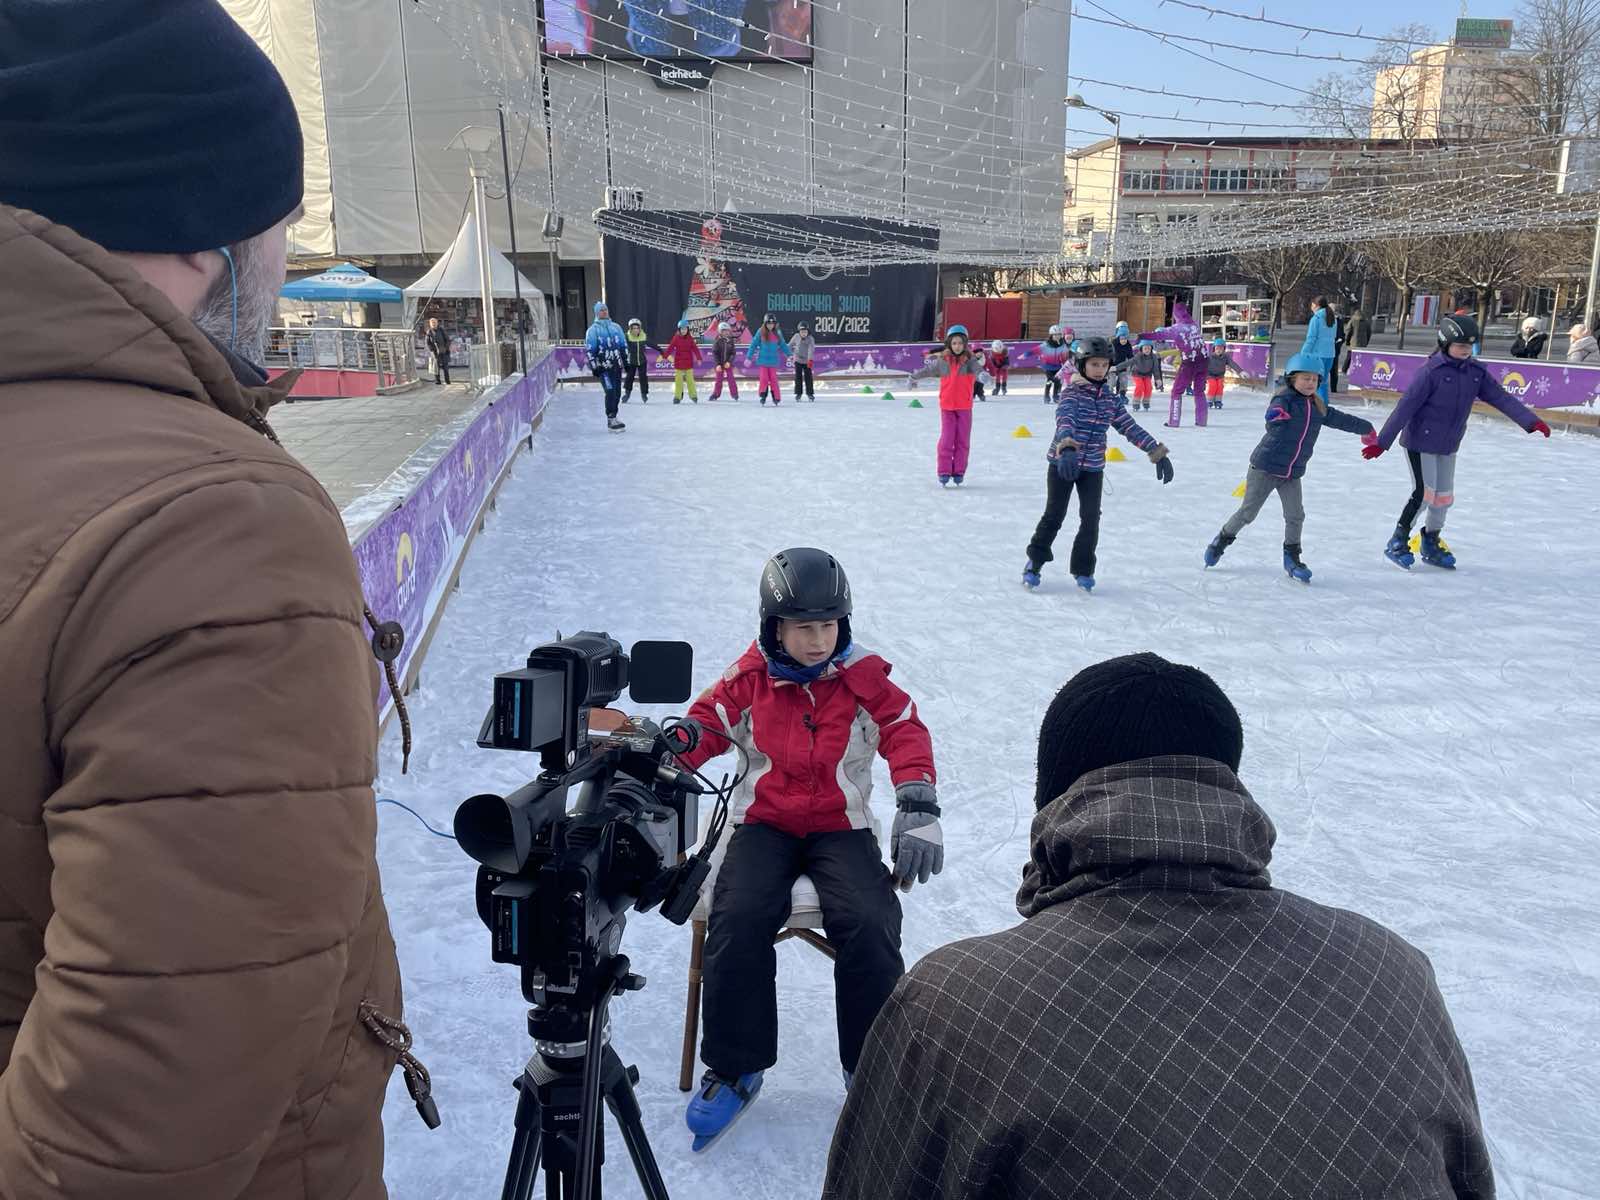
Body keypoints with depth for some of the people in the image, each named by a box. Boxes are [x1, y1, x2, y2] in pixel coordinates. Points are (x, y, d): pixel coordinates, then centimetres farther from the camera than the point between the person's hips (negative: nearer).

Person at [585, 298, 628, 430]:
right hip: (603, 367, -5)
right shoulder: (593, 330, 1)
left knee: (617, 392, 6)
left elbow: (624, 345, 20)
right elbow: (589, 350, -3)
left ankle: (613, 417, 16)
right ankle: (611, 420, -15)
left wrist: (626, 361, 15)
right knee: (610, 391, -17)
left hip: (617, 365, 5)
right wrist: (594, 367, -9)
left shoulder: (616, 327, 16)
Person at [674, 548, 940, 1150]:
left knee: (869, 926, -25)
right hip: (763, 823, 1)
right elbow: (702, 727, 3)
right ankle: (735, 1069, -6)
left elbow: (907, 735, -5)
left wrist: (918, 812, -17)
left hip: (842, 826, 0)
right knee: (738, 919, -26)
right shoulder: (748, 678, -1)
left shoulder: (865, 678, -3)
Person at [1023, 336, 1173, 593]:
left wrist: (1157, 452, 3)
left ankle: (1083, 570, 13)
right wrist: (1067, 448, -51)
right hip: (1063, 462, -4)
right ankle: (1034, 562, 18)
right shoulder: (1072, 393, -13)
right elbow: (1065, 419, -31)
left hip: (1093, 468, 4)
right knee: (1054, 516, 0)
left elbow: (1130, 427, 8)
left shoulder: (1110, 397, 5)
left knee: (1091, 518, -1)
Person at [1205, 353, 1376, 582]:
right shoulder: (1285, 399, -10)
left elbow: (1340, 419, 25)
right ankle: (1223, 539, 24)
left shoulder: (1318, 408, 10)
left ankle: (1292, 558, 14)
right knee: (1247, 512, 2)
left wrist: (1366, 429, 39)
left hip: (1293, 474, 6)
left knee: (1295, 516, -1)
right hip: (1265, 468, -5)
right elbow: (1273, 411, -33)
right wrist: (1276, 413, -58)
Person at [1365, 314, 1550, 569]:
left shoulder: (1476, 372, 0)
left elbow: (1501, 397, -2)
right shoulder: (1432, 371, -18)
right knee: (1424, 493, -12)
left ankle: (1431, 545, 30)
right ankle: (1397, 543, 4)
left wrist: (1531, 421, -13)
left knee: (1444, 496, 12)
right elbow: (1405, 406, -20)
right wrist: (1382, 442, -22)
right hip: (1420, 441, -7)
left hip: (1449, 445, 7)